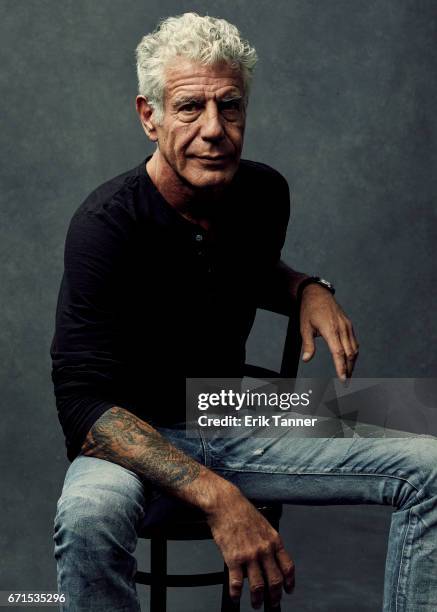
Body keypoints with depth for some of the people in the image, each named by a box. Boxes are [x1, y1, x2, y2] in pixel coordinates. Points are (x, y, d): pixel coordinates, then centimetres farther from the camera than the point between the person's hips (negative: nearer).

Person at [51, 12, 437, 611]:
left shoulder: (266, 193, -2)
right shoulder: (106, 224, -21)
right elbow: (85, 404, -28)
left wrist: (309, 288, -2)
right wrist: (218, 498, -39)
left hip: (237, 427, 6)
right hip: (136, 442, -5)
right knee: (89, 514, -41)